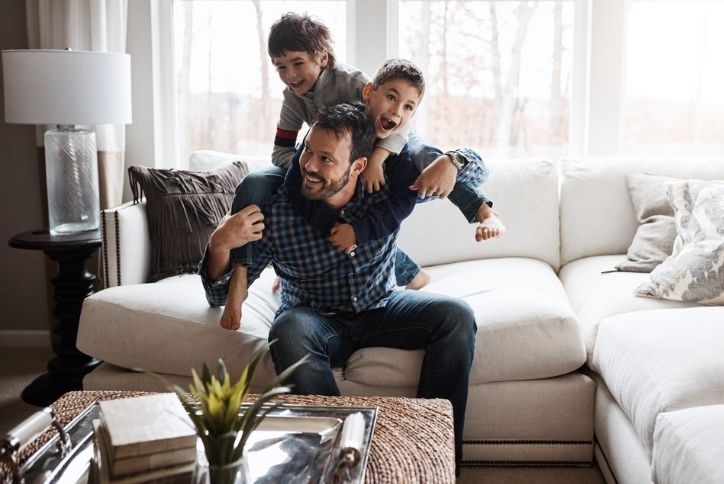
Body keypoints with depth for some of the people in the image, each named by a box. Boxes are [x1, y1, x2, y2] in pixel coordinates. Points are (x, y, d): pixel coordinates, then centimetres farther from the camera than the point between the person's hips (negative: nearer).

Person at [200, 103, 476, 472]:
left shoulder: (388, 187, -16)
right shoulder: (274, 210, -20)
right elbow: (222, 295, -15)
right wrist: (219, 246, -37)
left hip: (381, 308, 2)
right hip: (316, 318, -2)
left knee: (456, 316, -20)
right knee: (289, 331, -36)